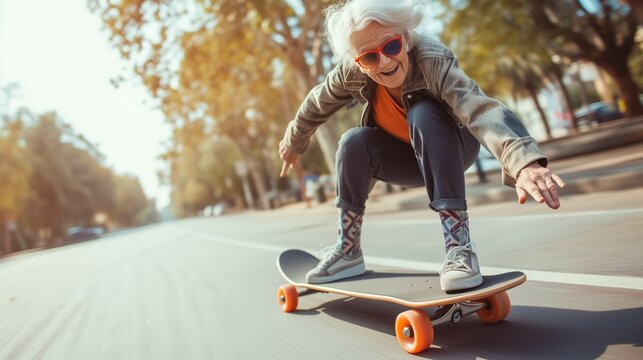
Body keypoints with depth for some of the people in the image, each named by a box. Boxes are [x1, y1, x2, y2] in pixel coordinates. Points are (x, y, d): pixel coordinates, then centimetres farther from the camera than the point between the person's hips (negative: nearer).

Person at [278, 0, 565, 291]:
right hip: (411, 159, 4)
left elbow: (481, 109, -49)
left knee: (424, 114, -34)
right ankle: (347, 251, -9)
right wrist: (294, 143, 12)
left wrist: (525, 163, -66)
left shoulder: (432, 60, -34)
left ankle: (459, 247, -36)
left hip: (451, 149, -3)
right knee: (354, 142, -23)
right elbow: (316, 106, -4)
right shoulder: (351, 73, -22)